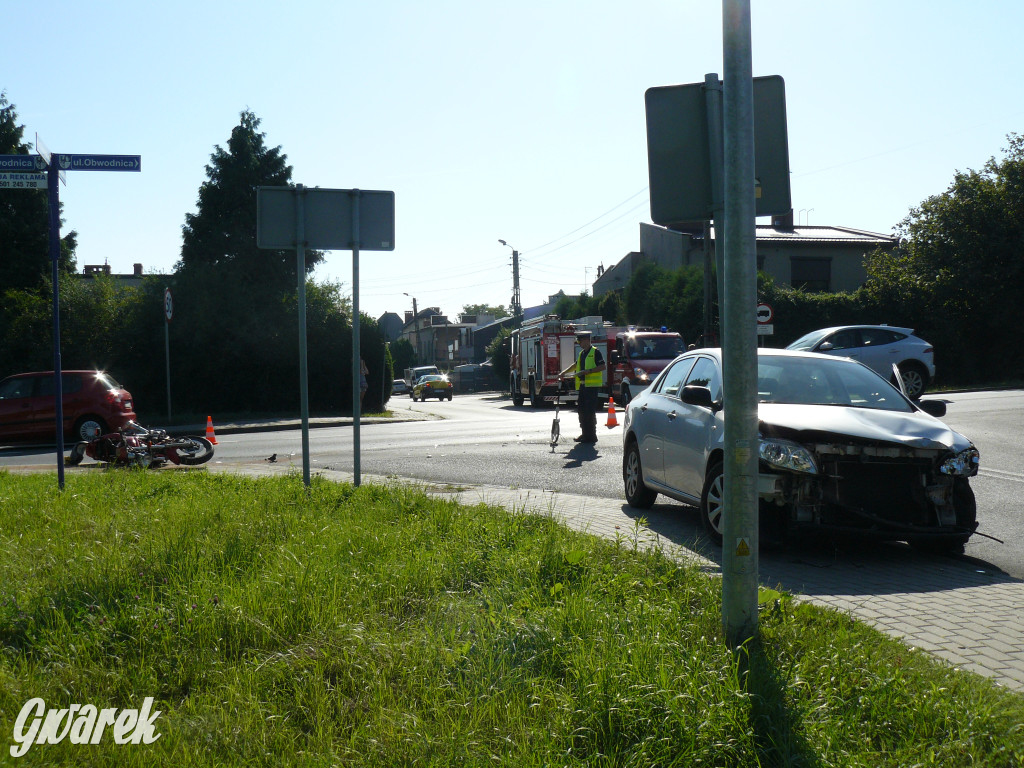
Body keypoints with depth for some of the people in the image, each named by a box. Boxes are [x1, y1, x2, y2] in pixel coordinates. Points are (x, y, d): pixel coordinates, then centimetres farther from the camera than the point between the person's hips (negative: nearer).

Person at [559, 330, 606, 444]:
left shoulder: (595, 352, -6)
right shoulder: (582, 353, 19)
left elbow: (602, 367, -13)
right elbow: (576, 365, 34)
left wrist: (588, 371, -18)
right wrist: (564, 373, 29)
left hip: (592, 385, -8)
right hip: (582, 385, 8)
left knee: (590, 411, -9)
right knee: (581, 410, 8)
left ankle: (591, 436, -5)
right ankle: (585, 434, 15)